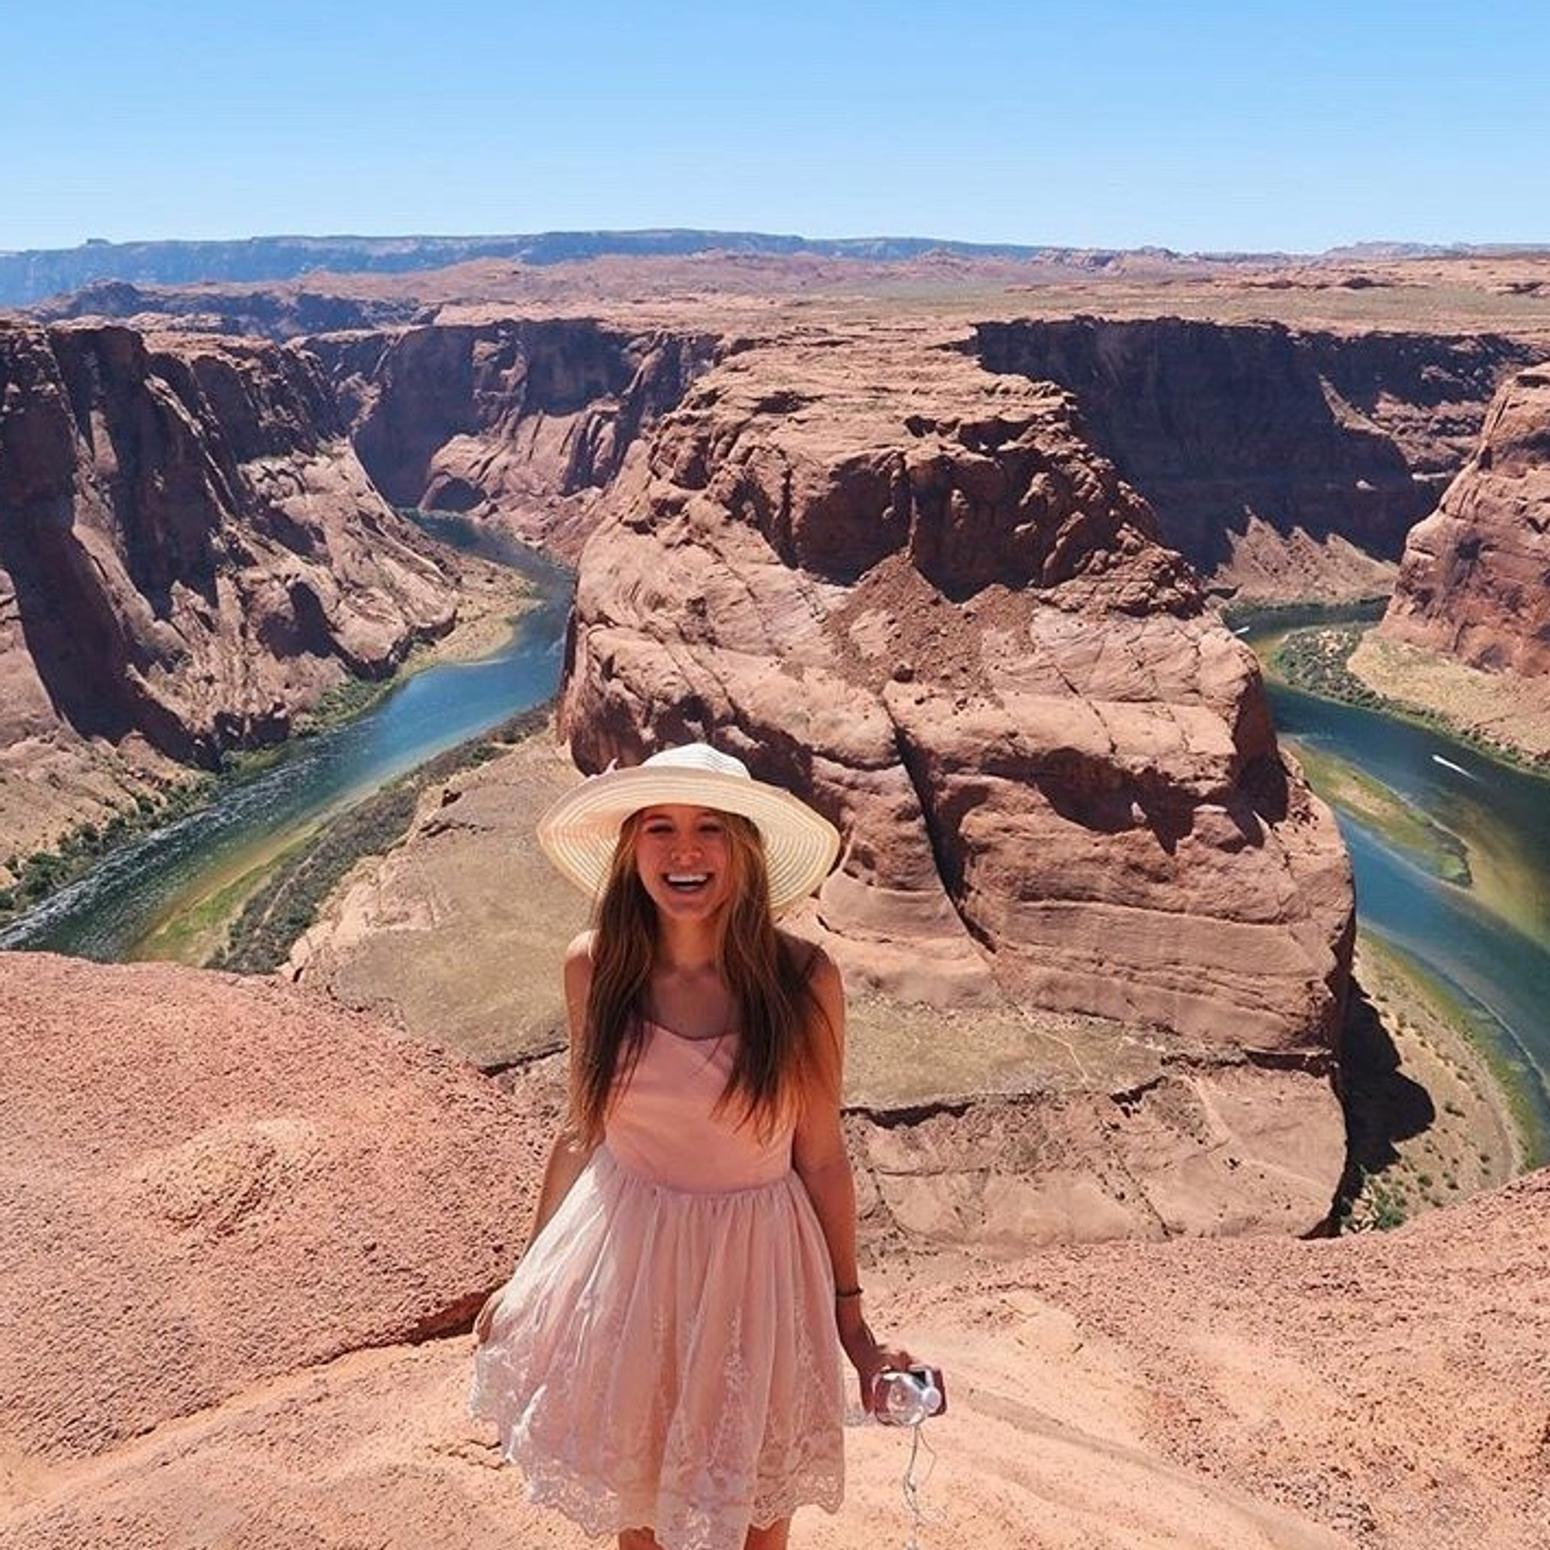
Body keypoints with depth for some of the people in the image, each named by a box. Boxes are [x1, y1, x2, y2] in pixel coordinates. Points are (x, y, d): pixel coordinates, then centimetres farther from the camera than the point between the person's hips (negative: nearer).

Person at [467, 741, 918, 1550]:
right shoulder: (594, 967, -10)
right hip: (620, 1266, 2)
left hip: (754, 1272, -1)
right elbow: (581, 1132, 3)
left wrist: (852, 1324, 0)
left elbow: (821, 1157, -6)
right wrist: (527, 1281, 10)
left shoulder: (801, 978, -16)